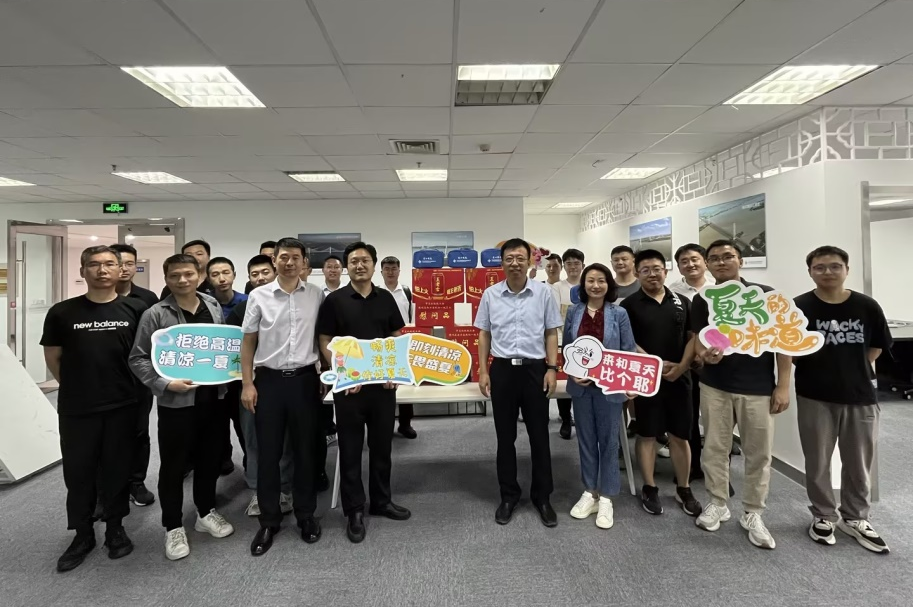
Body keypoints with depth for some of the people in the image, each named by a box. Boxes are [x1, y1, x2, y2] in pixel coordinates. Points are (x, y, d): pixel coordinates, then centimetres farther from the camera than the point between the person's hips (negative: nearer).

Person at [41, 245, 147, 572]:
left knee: (117, 469, 12)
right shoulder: (62, 312, -3)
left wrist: (124, 384, 7)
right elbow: (53, 359, 6)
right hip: (76, 408, 1)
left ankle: (115, 528, 30)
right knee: (78, 472, 11)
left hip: (123, 406, 0)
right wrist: (77, 387, 9)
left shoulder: (136, 309, -3)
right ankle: (82, 534, 29)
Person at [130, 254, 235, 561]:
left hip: (213, 397, 4)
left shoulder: (214, 306, 5)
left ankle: (206, 512, 36)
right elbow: (138, 359, -6)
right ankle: (173, 527, 26)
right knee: (174, 465, 8)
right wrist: (165, 384, -18)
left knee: (210, 458, 16)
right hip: (176, 402, -4)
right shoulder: (155, 314, -8)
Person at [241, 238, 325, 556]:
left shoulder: (316, 295, 1)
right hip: (269, 380, 0)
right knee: (268, 452, 8)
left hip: (305, 379, 0)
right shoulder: (258, 295, 0)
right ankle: (269, 521, 24)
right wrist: (247, 384, -1)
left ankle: (306, 515, 27)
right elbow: (248, 341, 4)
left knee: (304, 450, 11)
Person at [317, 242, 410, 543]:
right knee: (351, 449, 7)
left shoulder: (386, 298, 5)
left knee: (382, 445, 13)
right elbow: (325, 343, -4)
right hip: (349, 385, -3)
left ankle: (381, 501, 30)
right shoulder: (335, 300, -4)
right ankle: (354, 510, 20)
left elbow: (396, 338, 10)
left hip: (383, 383, 3)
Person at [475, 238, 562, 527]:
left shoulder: (543, 292, -1)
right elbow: (484, 334, 8)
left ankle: (542, 496, 25)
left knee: (539, 436, 8)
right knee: (505, 436, 11)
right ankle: (508, 495, 26)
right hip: (502, 369, 1)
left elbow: (551, 333, 3)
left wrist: (552, 368, -4)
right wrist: (483, 371, 3)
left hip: (534, 369, -1)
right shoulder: (490, 294, 2)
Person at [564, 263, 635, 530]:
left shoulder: (619, 314, -5)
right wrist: (573, 373, -9)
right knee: (586, 439, 13)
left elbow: (629, 352, -3)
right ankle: (589, 492, 28)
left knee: (608, 440, 8)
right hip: (581, 386, 2)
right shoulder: (574, 312, 2)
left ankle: (606, 498, 22)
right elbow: (566, 348, 6)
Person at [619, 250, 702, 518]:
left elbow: (693, 337, 6)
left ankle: (683, 489, 26)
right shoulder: (629, 305, -3)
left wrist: (682, 366, -9)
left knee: (680, 435, 11)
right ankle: (649, 489, 20)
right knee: (647, 435, 7)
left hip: (679, 378, 3)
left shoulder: (682, 302, 8)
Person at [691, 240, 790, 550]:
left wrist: (783, 385, -7)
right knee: (714, 448, 10)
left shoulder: (766, 296, -4)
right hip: (714, 387, 2)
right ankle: (717, 503, 28)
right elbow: (698, 339, 4)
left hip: (758, 389, -1)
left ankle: (753, 514, 25)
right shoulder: (702, 301, 2)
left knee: (759, 453, 8)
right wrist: (705, 354, -20)